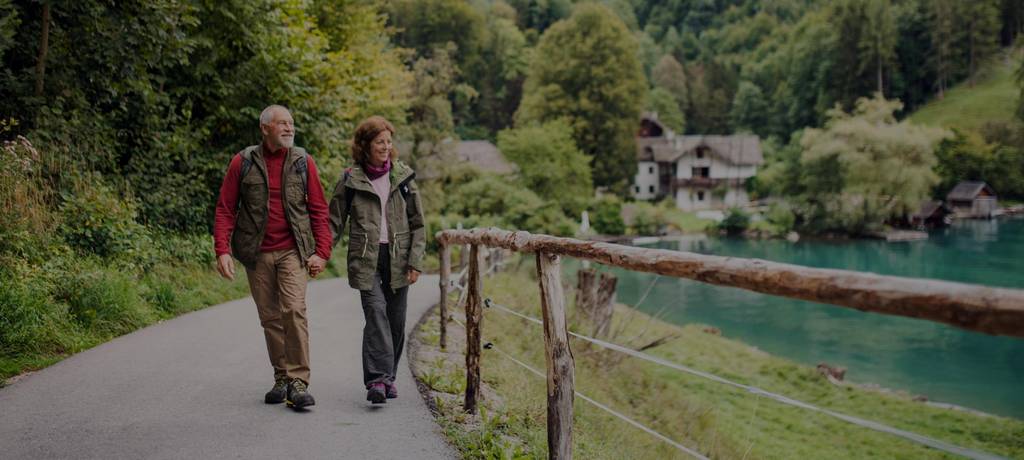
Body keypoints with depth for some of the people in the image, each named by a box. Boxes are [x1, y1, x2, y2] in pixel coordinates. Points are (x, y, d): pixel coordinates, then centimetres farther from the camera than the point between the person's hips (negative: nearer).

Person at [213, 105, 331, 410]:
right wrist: (222, 250, -8)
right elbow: (225, 209, 3)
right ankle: (281, 379, 21)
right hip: (257, 254, 1)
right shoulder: (243, 163, 2)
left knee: (294, 310, -16)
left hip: (293, 251, -1)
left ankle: (298, 384, -14)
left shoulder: (303, 162, 3)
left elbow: (319, 210, 4)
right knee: (270, 318, 8)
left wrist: (322, 252, -4)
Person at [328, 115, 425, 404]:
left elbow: (418, 224, 7)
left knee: (396, 320, 7)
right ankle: (377, 379, -22)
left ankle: (388, 376, 23)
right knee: (375, 311, -18)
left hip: (397, 259, 2)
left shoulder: (404, 176, 7)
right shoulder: (351, 180, 3)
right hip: (366, 259, -2)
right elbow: (335, 221, 6)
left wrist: (415, 262, -1)